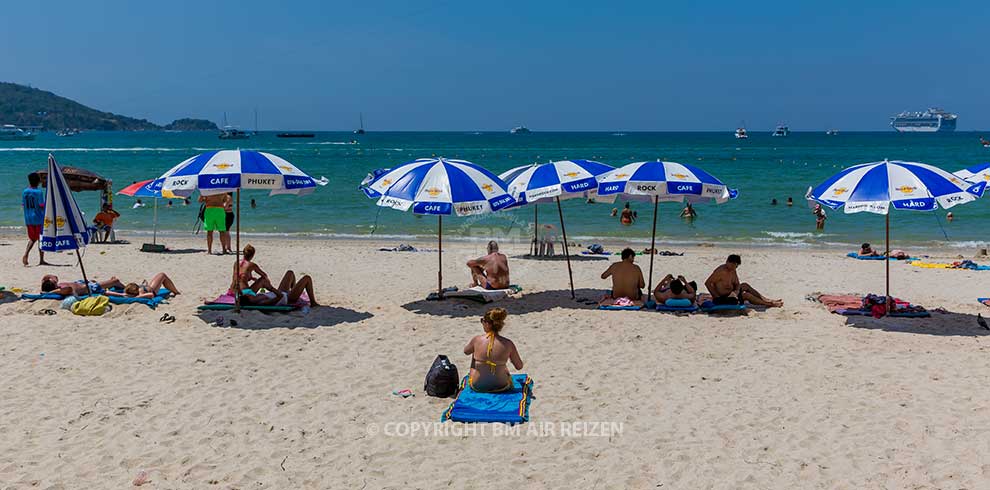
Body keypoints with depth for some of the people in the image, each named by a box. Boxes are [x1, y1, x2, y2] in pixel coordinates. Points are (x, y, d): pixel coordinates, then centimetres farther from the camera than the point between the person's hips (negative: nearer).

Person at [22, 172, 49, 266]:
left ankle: (25, 255, -2)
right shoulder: (39, 192, -13)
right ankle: (41, 260, 7)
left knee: (32, 239, 17)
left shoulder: (25, 192, 4)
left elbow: (23, 205, 9)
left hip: (28, 219, 6)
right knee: (41, 239, 4)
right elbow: (42, 206, -15)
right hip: (38, 218, -5)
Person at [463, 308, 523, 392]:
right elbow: (519, 367, -3)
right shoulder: (508, 344, -15)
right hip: (500, 386, 0)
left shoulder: (476, 340, -15)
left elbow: (466, 352, 8)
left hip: (477, 385, 0)